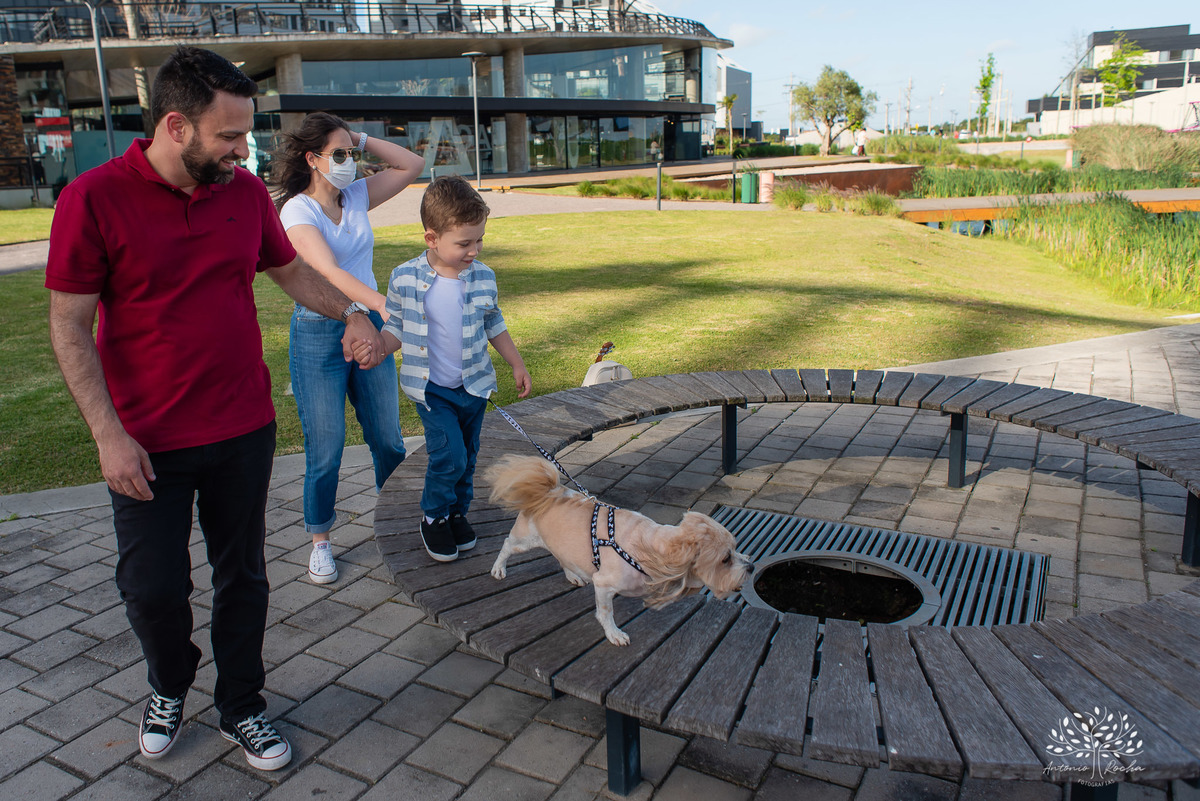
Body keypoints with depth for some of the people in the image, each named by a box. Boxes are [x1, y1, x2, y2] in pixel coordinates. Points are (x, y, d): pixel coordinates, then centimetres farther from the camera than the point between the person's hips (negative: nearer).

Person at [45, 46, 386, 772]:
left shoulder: (247, 193, -1)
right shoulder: (94, 200, -13)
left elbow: (292, 270, 16)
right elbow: (69, 325, -10)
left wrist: (352, 314, 4)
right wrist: (109, 434, -15)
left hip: (244, 431, 3)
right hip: (147, 444, -3)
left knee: (243, 577, 13)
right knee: (153, 587, 8)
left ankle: (242, 708, 33)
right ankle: (170, 688, 40)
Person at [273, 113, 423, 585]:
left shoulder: (357, 197, 6)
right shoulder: (297, 210, -11)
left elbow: (412, 165, 10)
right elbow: (330, 271, -27)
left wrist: (363, 142, 0)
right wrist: (384, 303, -40)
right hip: (319, 334, -5)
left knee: (388, 439, 9)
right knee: (325, 449, 2)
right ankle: (320, 542, 20)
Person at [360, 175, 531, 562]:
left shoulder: (483, 277, -4)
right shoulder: (405, 279, -11)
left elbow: (494, 325, 10)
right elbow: (396, 327, -1)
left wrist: (517, 366, 15)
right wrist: (376, 349, -20)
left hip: (474, 384, 3)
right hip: (431, 387, -3)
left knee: (468, 456, 14)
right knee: (449, 455, -13)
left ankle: (458, 512, 37)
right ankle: (434, 518, 13)